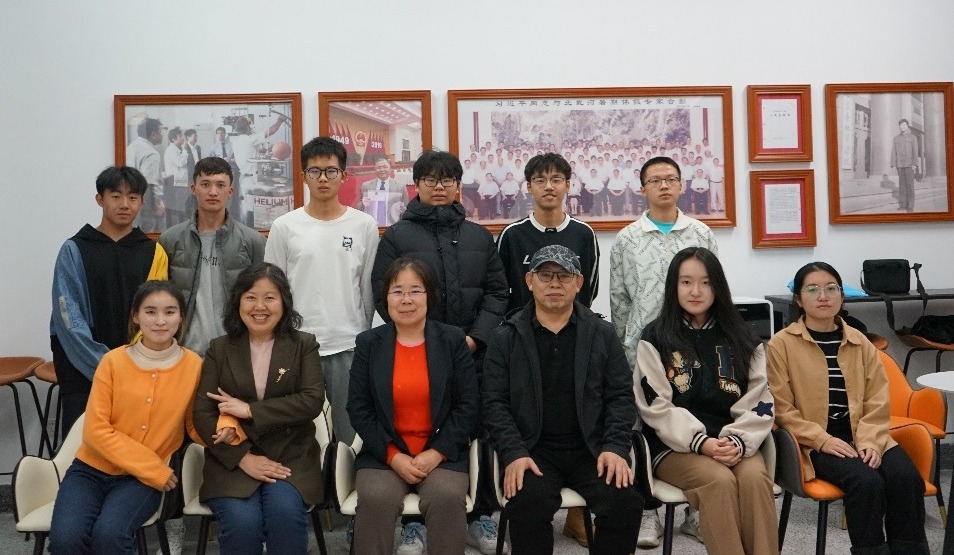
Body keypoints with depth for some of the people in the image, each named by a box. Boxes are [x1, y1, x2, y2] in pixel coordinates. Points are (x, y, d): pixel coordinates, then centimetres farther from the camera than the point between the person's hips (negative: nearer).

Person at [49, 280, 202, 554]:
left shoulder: (193, 365, -6)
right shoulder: (113, 361, -7)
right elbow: (96, 431, -9)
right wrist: (154, 468, -15)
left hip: (143, 479, -1)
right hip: (91, 469, 1)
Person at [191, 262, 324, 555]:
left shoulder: (303, 345, 7)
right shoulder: (219, 349, 9)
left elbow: (312, 400, -7)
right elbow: (203, 414, 1)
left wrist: (249, 410, -13)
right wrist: (243, 457, -13)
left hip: (290, 457, 0)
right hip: (232, 459, 1)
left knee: (285, 514, -29)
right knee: (242, 522, -27)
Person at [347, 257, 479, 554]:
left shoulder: (453, 340, 3)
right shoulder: (368, 343, 5)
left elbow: (467, 405, 0)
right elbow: (358, 408, 1)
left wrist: (436, 453, -11)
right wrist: (392, 455, -11)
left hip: (442, 454, 0)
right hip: (384, 454, 1)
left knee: (447, 497, -29)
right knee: (376, 497, -28)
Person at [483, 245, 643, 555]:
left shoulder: (602, 334, 9)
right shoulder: (506, 338, 5)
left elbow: (621, 396, 6)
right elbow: (495, 403, -1)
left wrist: (615, 447, -9)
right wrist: (514, 453, -15)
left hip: (592, 449, 2)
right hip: (532, 450, -1)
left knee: (624, 501, -23)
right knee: (529, 502, -30)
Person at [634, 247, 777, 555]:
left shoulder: (741, 337, 11)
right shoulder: (655, 339, 2)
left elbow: (759, 402, 4)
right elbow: (658, 408, -6)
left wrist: (738, 441, -14)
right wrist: (701, 442, -19)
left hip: (734, 444, 3)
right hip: (676, 447, -2)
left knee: (754, 477, -29)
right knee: (720, 480, -31)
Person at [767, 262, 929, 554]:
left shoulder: (860, 343, 11)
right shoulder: (781, 344, -2)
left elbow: (877, 401, 7)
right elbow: (782, 409, -5)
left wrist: (870, 440, -11)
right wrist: (822, 440, -16)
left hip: (862, 436, 4)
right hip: (816, 442, -4)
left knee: (907, 478, -23)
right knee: (866, 482, -29)